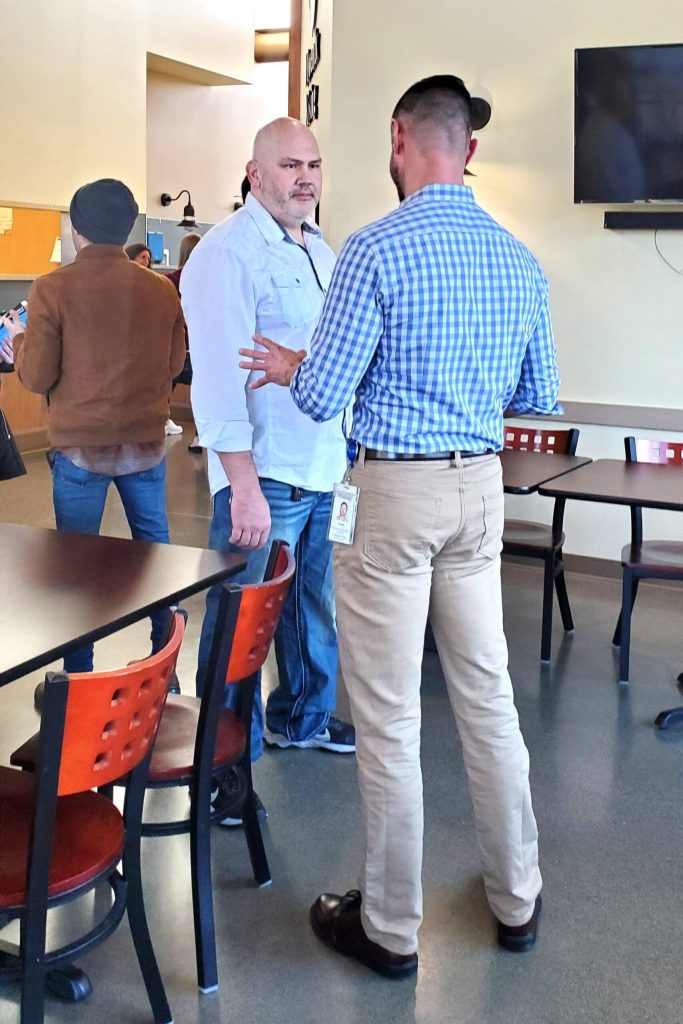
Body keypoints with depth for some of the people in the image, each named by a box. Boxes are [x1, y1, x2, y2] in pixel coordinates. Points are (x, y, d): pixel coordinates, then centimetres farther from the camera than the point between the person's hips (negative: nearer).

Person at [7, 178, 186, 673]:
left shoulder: (53, 289, -10)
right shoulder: (162, 289, -1)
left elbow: (37, 377, -6)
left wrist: (19, 341, 13)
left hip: (80, 446, -2)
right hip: (147, 444, 3)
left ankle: (79, 681, 14)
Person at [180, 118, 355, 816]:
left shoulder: (319, 251, 14)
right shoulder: (228, 253, -14)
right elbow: (219, 377, -20)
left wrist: (346, 443, 17)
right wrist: (244, 487, -25)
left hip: (322, 468, 9)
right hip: (264, 474, -8)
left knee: (313, 607, 21)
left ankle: (301, 717, 40)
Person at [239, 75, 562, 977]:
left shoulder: (378, 250, -13)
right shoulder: (518, 258, 6)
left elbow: (321, 398, -13)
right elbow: (540, 396, 13)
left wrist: (292, 366, 9)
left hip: (395, 490, -6)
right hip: (481, 486, 6)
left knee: (387, 716, 4)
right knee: (487, 697, 16)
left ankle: (390, 927, 18)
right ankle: (517, 900, 30)